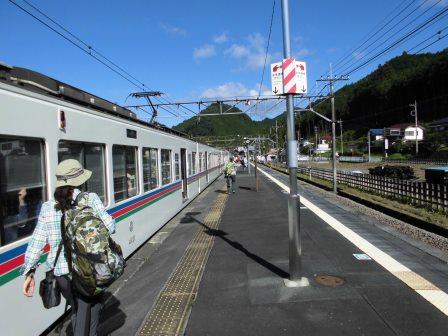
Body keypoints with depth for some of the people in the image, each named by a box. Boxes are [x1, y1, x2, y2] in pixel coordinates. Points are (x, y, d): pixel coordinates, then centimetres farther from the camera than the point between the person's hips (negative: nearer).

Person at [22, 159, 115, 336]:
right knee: (92, 305, 19)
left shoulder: (47, 207, 2)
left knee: (77, 309, 26)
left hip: (61, 272, 4)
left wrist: (29, 272, 5)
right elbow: (109, 227, -12)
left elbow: (37, 240, 0)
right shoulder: (91, 199, -9)